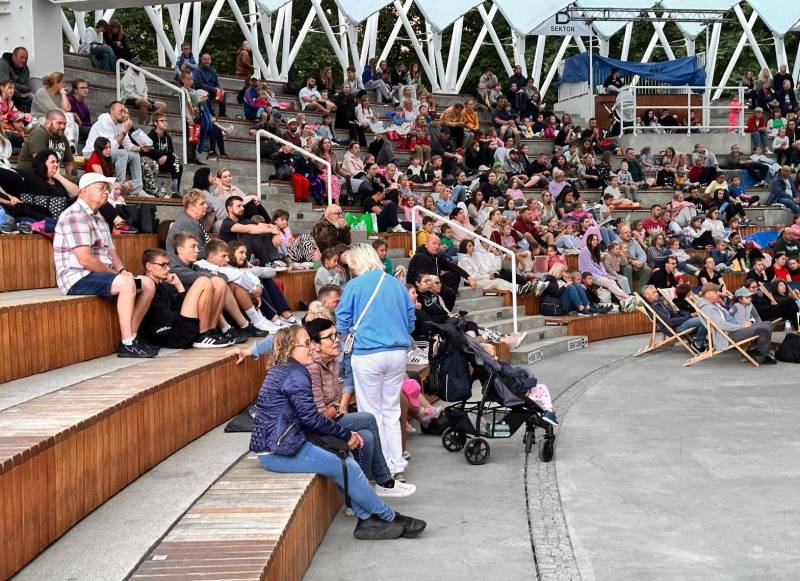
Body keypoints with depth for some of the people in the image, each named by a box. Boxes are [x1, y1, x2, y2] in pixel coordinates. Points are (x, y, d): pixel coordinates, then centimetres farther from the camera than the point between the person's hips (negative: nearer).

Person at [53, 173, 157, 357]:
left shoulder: (99, 219, 20)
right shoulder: (75, 216, -14)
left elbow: (111, 253, 20)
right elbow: (85, 260, -21)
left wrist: (122, 270, -2)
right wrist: (115, 272, -10)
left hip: (101, 274, 10)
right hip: (77, 278, -10)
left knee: (148, 284, 3)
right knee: (126, 283, -31)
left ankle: (131, 338, 0)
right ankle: (127, 345, -30)